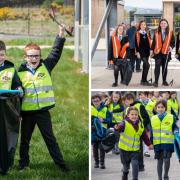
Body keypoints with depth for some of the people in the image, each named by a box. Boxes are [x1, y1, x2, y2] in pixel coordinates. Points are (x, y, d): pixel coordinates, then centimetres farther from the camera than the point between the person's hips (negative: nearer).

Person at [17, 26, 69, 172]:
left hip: (43, 111, 0)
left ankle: (60, 163, 10)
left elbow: (56, 53, -7)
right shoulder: (21, 72, -2)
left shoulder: (46, 66, 1)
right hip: (27, 112, 0)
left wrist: (61, 34, -16)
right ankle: (23, 163, 27)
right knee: (25, 139, 13)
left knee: (50, 138, 6)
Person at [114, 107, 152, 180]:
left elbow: (144, 136, 12)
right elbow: (121, 126, -38)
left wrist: (149, 144, 14)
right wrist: (117, 128, -60)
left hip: (135, 149, 2)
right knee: (126, 165, 12)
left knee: (135, 164, -12)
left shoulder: (140, 125, 1)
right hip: (124, 149, -2)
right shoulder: (125, 123, -14)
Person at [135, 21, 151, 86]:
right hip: (141, 52, -6)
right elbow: (136, 43, -6)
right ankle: (144, 80, -13)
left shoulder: (147, 34, 15)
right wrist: (137, 52, -12)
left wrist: (149, 52, 12)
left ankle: (143, 81, 15)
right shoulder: (137, 34, -2)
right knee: (147, 65, -17)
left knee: (145, 66, 8)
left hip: (146, 52, 6)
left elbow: (149, 43, 17)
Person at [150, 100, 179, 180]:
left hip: (168, 142, -2)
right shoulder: (153, 119, 7)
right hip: (157, 143, 2)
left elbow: (175, 127, 6)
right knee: (160, 161, 9)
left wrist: (176, 131, -16)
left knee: (166, 159, -11)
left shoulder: (171, 117, -2)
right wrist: (150, 142, 13)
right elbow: (152, 132, 12)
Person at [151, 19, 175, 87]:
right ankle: (156, 81, -9)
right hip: (158, 52, -1)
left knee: (165, 67, 9)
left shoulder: (170, 33, 5)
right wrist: (152, 50, 4)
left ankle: (164, 81, 19)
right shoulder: (156, 33, 6)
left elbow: (173, 42, 5)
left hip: (166, 53, 1)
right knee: (157, 66, -10)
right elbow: (154, 42, 9)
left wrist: (171, 47, -14)